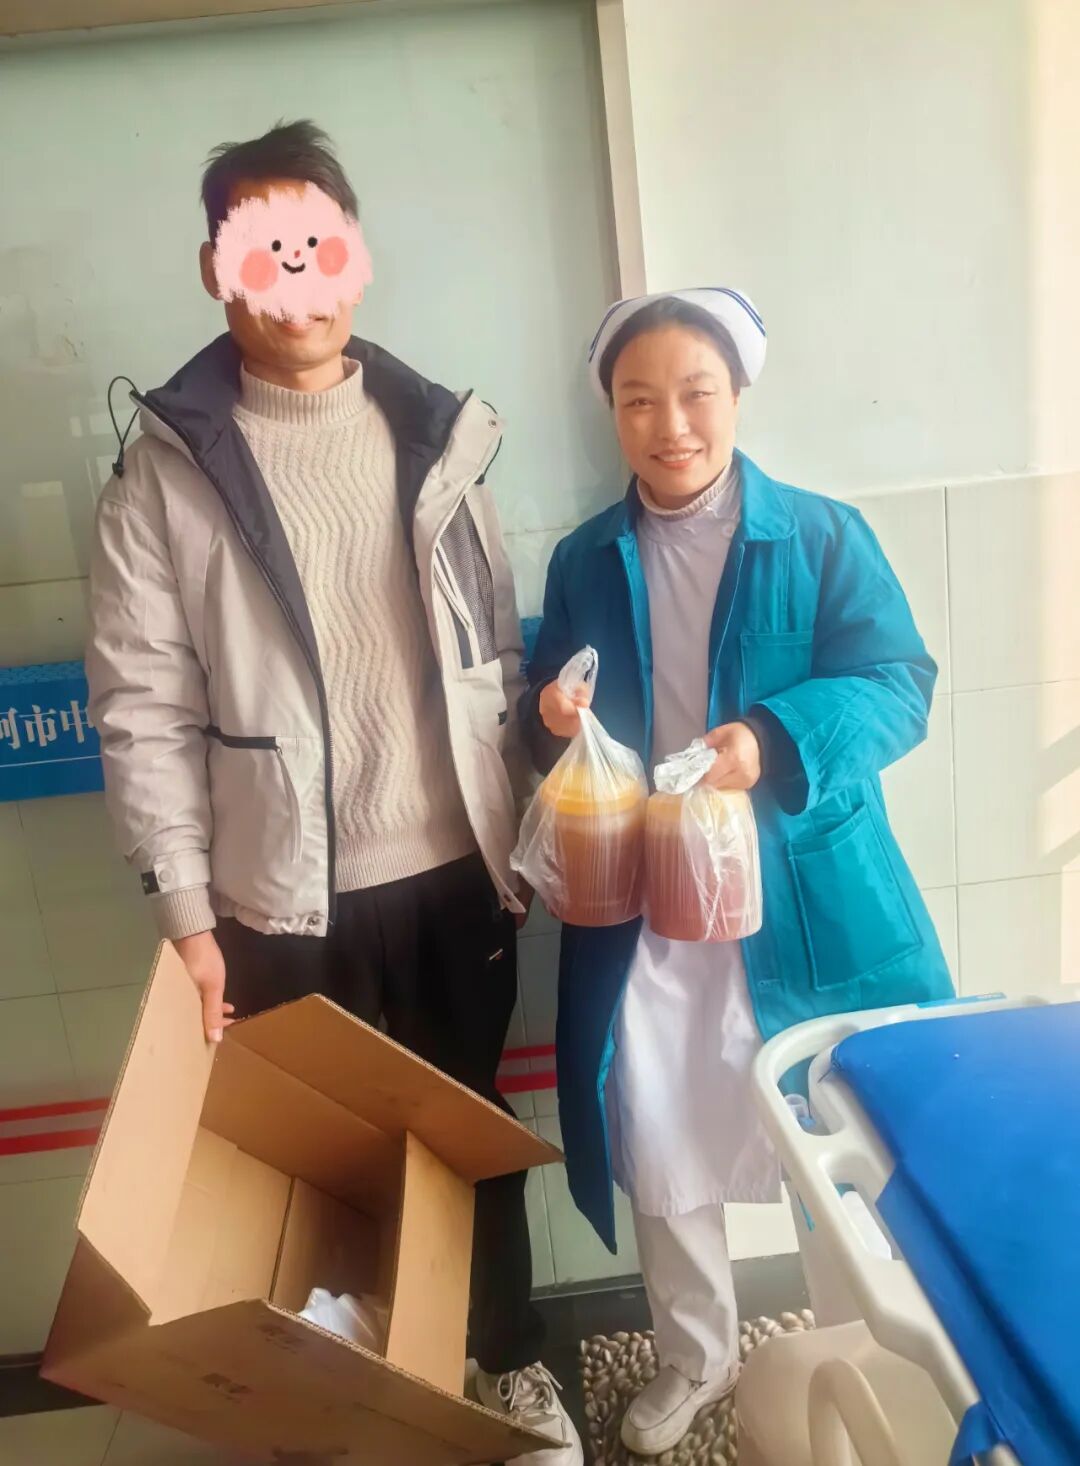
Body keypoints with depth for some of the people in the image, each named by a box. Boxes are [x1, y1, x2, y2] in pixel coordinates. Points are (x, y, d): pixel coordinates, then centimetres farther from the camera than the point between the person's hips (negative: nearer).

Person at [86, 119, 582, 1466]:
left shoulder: (440, 435, 3)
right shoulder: (168, 470, -5)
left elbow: (498, 657, 6)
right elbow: (143, 712, -7)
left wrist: (521, 841, 5)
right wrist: (188, 915, -9)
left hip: (455, 871, 3)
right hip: (289, 900, -2)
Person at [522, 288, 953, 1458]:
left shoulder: (824, 537, -4)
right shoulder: (584, 562, 5)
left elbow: (900, 686, -11)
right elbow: (552, 717, 11)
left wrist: (776, 743, -29)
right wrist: (552, 717, -13)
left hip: (806, 909, -2)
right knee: (658, 1154, 14)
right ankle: (695, 1360, 42)